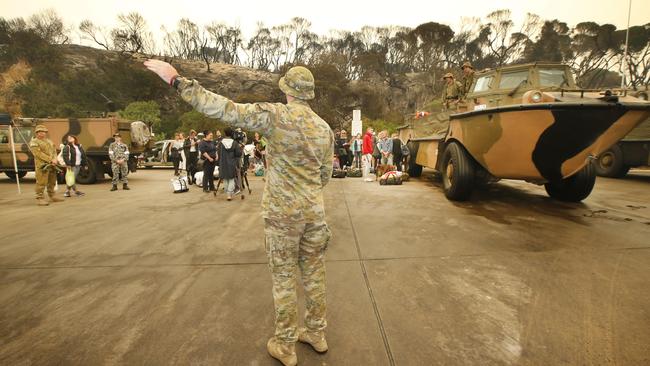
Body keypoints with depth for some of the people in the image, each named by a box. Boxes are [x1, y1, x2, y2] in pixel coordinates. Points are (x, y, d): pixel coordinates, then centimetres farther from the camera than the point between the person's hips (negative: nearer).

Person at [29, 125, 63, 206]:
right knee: (41, 182, -8)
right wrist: (51, 160, -19)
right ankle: (40, 198, -4)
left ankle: (52, 196, 24)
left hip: (52, 165, 7)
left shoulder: (49, 141, 18)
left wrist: (55, 159, -8)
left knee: (52, 182, 14)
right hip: (42, 165, -7)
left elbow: (54, 151, 12)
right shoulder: (34, 142, -3)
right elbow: (39, 154, -14)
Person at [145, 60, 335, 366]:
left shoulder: (276, 114, -14)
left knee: (283, 278, 9)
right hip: (314, 211, 5)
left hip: (283, 212, -5)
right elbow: (325, 175, 11)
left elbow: (225, 109, -18)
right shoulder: (325, 128, 4)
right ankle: (316, 333, 35)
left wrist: (176, 79, -11)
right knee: (314, 274, 17)